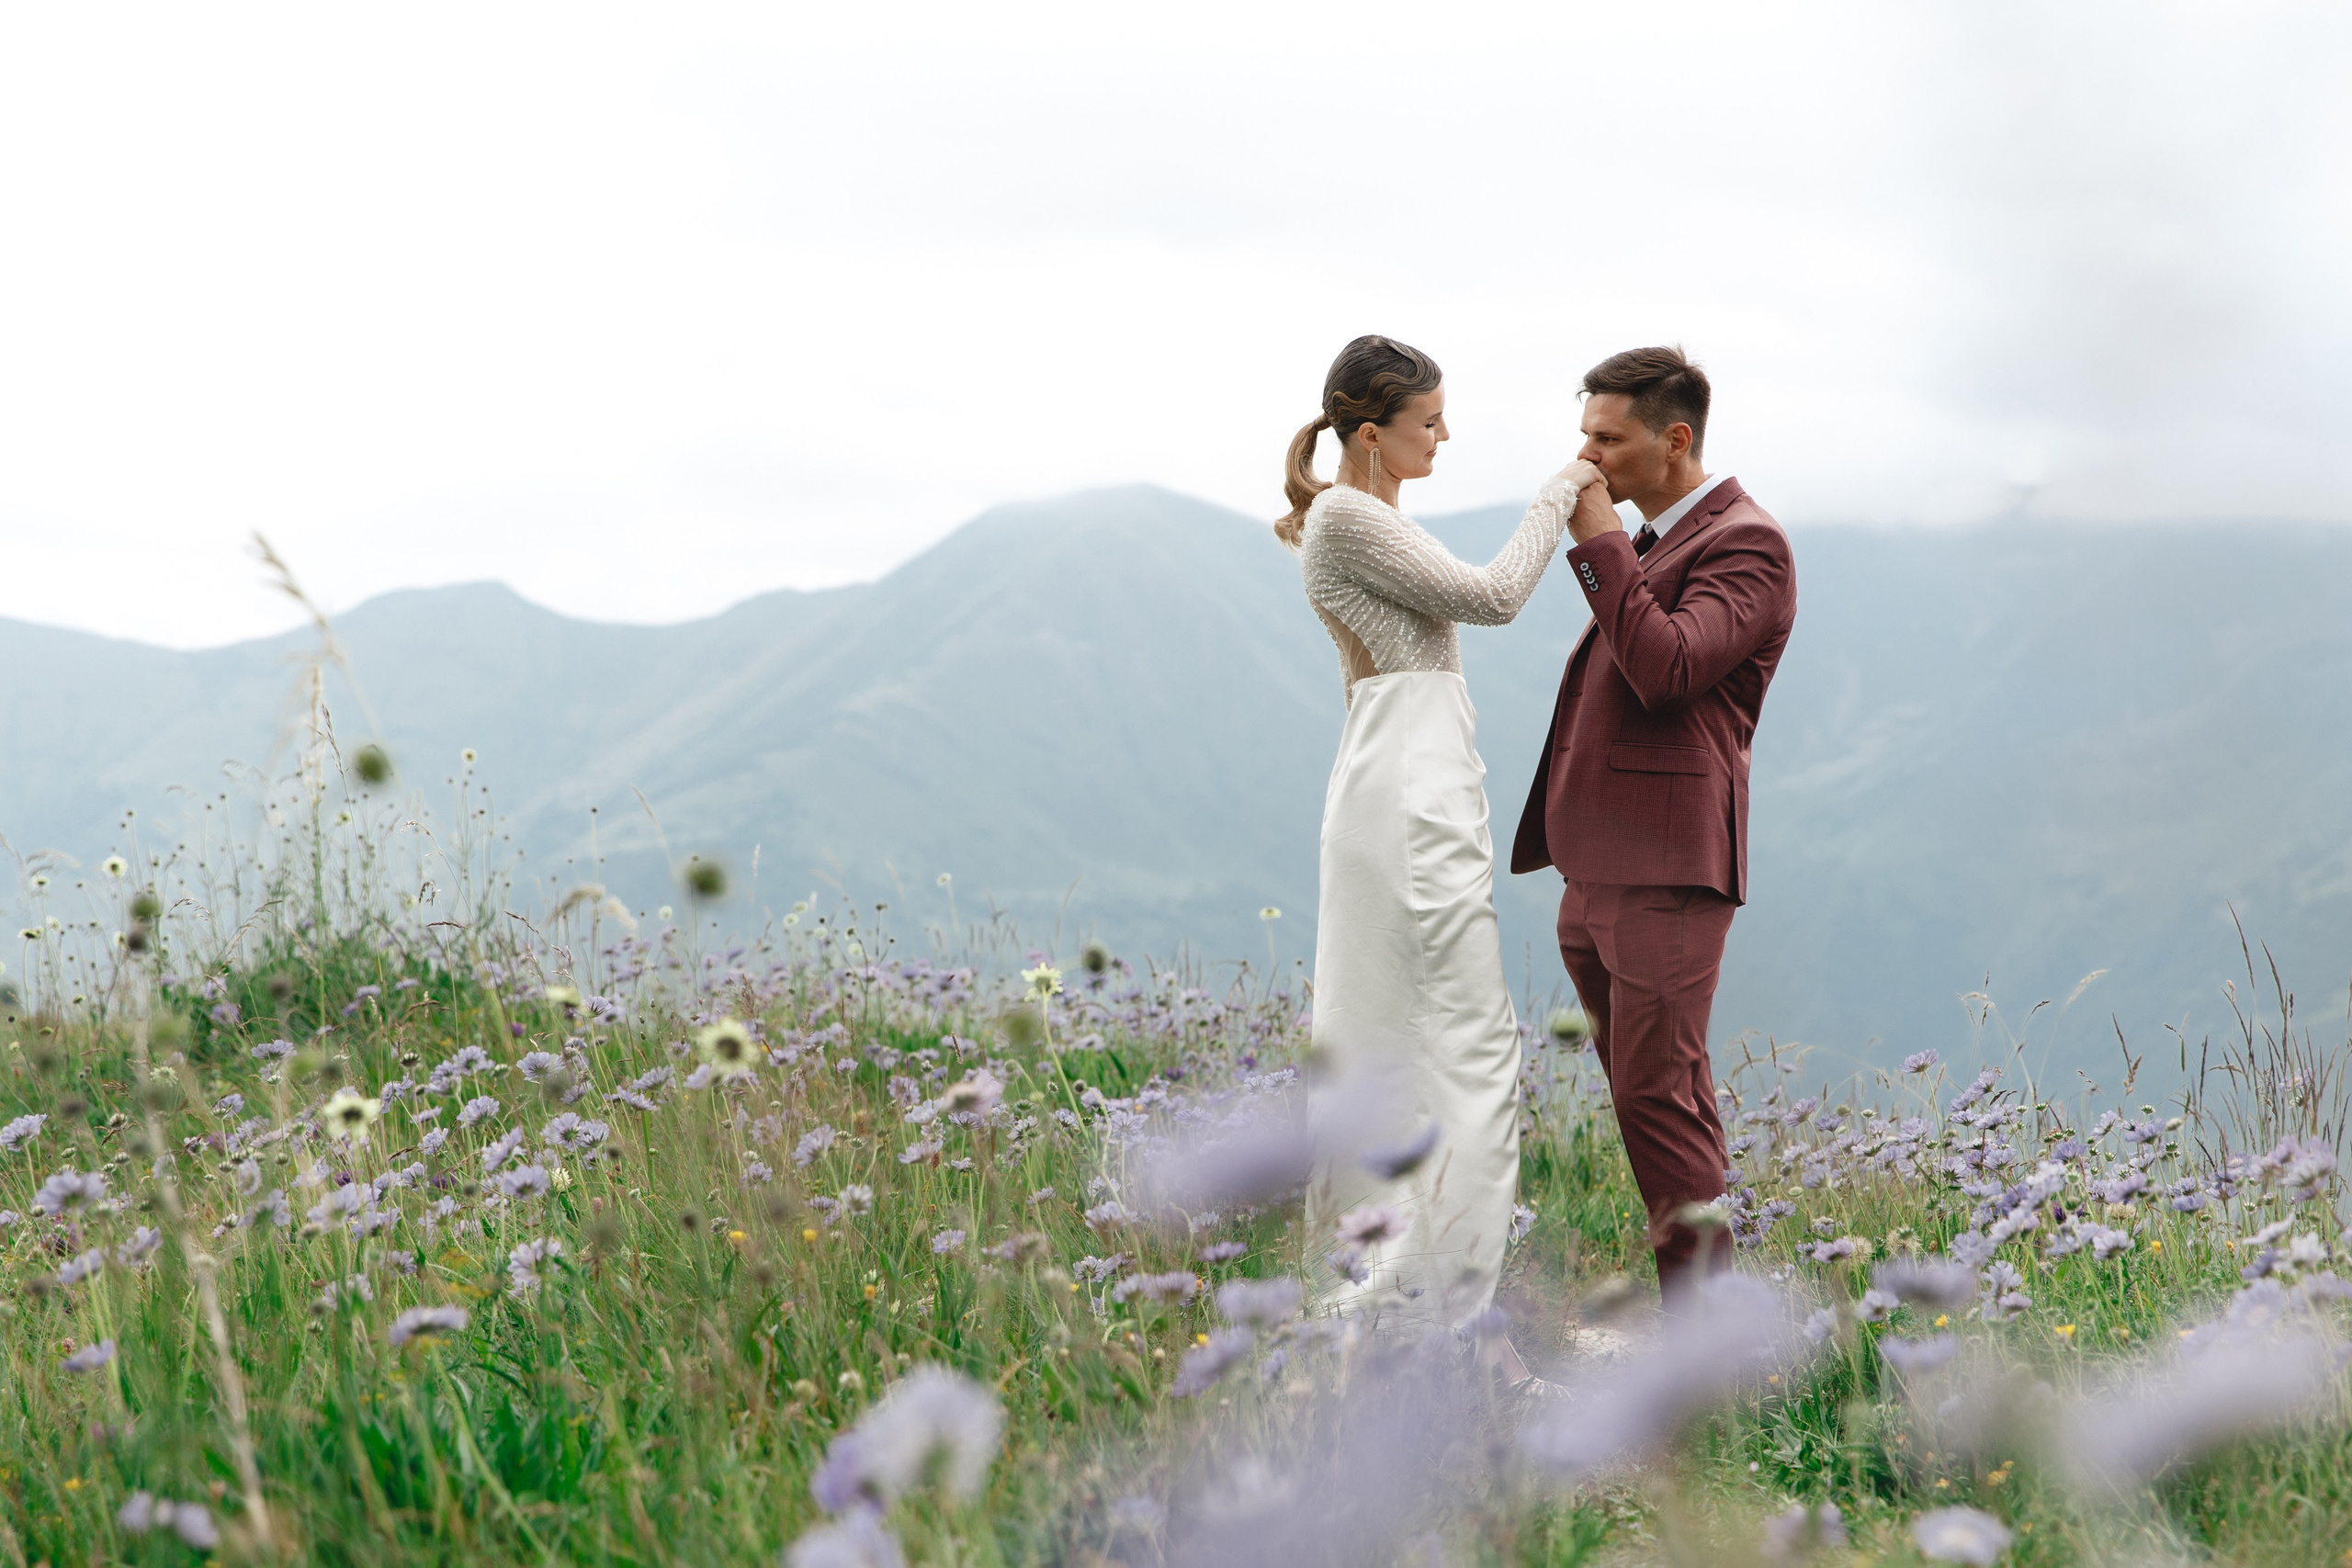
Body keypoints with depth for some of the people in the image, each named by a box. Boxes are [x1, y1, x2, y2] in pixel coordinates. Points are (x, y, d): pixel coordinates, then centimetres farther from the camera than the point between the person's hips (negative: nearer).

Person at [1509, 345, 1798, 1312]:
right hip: (1598, 869, 10)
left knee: (1658, 1095, -10)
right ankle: (1686, 1308, 17)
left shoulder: (1746, 544, -10)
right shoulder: (1652, 540, 20)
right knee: (1641, 1095, 11)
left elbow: (1667, 668, -23)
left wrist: (1600, 543, -17)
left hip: (1665, 868, -10)